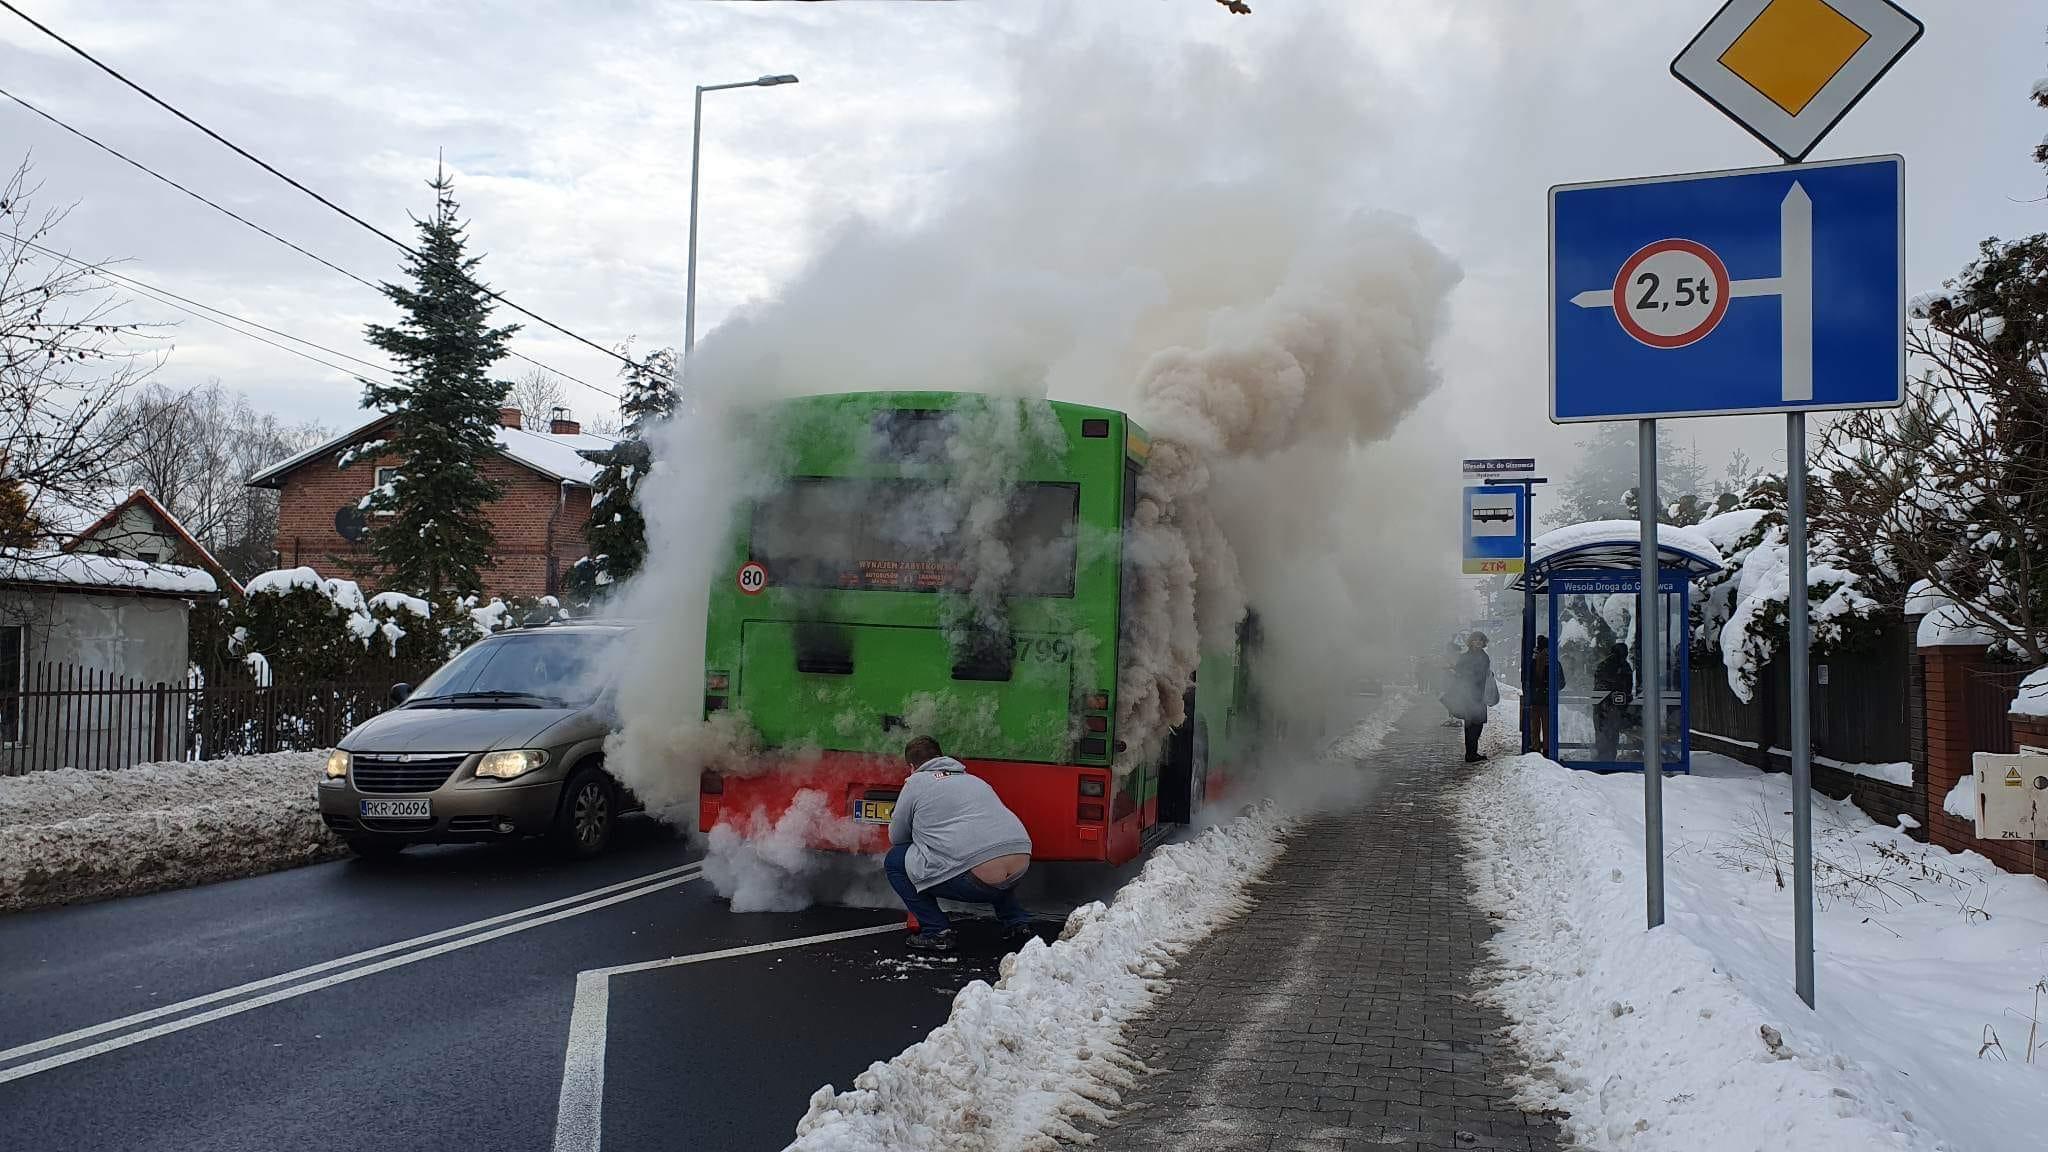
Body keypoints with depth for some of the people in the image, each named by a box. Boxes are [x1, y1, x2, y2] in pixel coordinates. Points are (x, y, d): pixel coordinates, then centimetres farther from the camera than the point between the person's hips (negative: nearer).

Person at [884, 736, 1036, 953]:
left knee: (894, 861, 14)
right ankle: (1017, 923, 27)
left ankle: (936, 931, 7)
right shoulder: (974, 780, 30)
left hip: (976, 879, -6)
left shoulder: (916, 782, 13)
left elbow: (896, 838, 21)